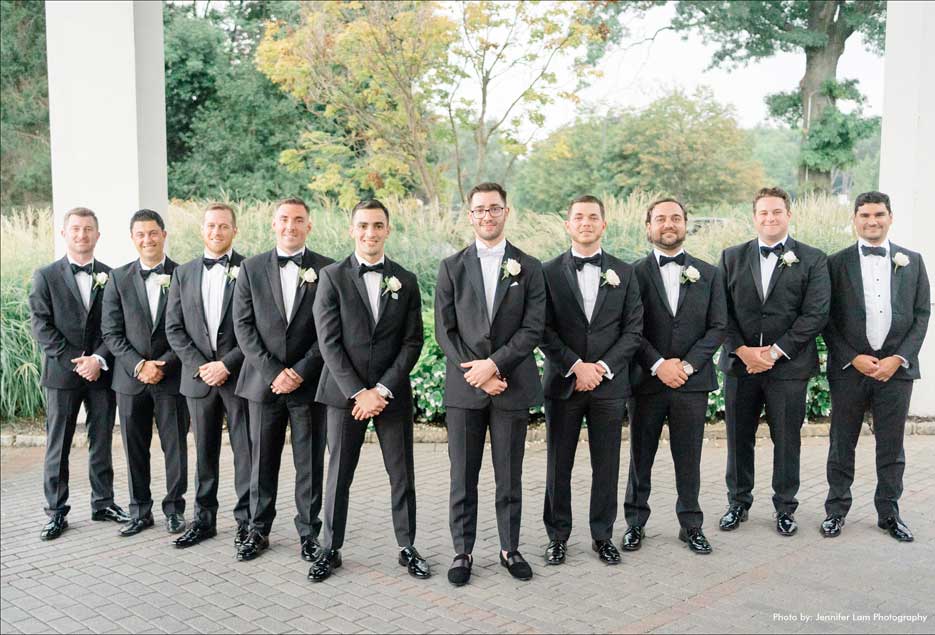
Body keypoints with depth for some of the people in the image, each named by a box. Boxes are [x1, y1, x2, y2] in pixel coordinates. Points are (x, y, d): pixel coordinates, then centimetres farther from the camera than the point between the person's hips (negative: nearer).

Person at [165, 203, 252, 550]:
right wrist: (200, 365, -6)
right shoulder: (184, 273, 10)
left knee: (245, 451, 2)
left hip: (239, 376, -3)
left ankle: (246, 520, 11)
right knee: (205, 452, 12)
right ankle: (204, 519, 22)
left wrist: (227, 364, -13)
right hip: (199, 377, 4)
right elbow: (174, 328, 7)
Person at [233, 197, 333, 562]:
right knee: (262, 461, 10)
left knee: (310, 463, 5)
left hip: (309, 382, -1)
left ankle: (309, 533, 16)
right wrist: (273, 371, -9)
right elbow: (243, 326, 1)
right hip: (263, 380, 2)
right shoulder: (251, 269, 6)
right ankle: (258, 530, 23)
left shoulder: (327, 270, 1)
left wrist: (301, 372, -11)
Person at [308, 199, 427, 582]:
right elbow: (329, 342, -7)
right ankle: (331, 549, 20)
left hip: (392, 393, 2)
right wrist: (358, 392, -13)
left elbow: (412, 342, 1)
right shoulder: (332, 277, -1)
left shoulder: (406, 281, 6)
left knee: (402, 475, 7)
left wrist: (382, 389, -10)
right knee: (339, 475, 6)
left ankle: (408, 548, 20)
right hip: (344, 392, -1)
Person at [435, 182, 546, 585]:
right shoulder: (452, 267, 6)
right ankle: (462, 552, 18)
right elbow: (444, 330, 0)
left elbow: (533, 328, -4)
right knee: (462, 477, 6)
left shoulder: (529, 268, 5)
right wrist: (476, 374, -10)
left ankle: (510, 549, 23)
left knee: (509, 477, 9)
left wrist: (493, 364, -14)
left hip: (512, 387, 0)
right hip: (463, 387, 0)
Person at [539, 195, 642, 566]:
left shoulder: (623, 273, 7)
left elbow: (633, 329, 3)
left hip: (609, 384, 1)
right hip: (563, 382, -1)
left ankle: (603, 536, 22)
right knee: (558, 466, 6)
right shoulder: (549, 272, 2)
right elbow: (544, 330, -4)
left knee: (606, 466, 8)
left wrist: (603, 367, -9)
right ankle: (557, 537, 19)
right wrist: (576, 366, -13)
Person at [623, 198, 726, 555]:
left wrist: (687, 364, -9)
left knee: (689, 459, 8)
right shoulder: (634, 273, 1)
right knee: (641, 457, 8)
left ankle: (691, 525, 22)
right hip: (646, 380, -1)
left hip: (692, 380, 1)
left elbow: (718, 327, 2)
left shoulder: (708, 274, 8)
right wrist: (658, 364, -15)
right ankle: (635, 523, 21)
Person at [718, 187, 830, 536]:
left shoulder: (812, 259, 1)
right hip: (739, 363, 2)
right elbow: (722, 310, 3)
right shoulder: (732, 257, 8)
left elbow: (815, 314, -7)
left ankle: (785, 507, 22)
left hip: (789, 366, -2)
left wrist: (775, 351, -13)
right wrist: (742, 350, -10)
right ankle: (738, 502, 26)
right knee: (739, 438, 10)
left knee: (787, 439, 7)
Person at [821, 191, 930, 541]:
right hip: (849, 367, -1)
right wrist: (853, 358, -10)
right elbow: (827, 319, 0)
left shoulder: (912, 261, 7)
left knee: (891, 447, 9)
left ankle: (889, 513, 23)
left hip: (896, 366, 1)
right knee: (842, 444, 7)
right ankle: (837, 510, 19)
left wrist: (898, 359, -7)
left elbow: (922, 315, 4)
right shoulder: (837, 263, 1)